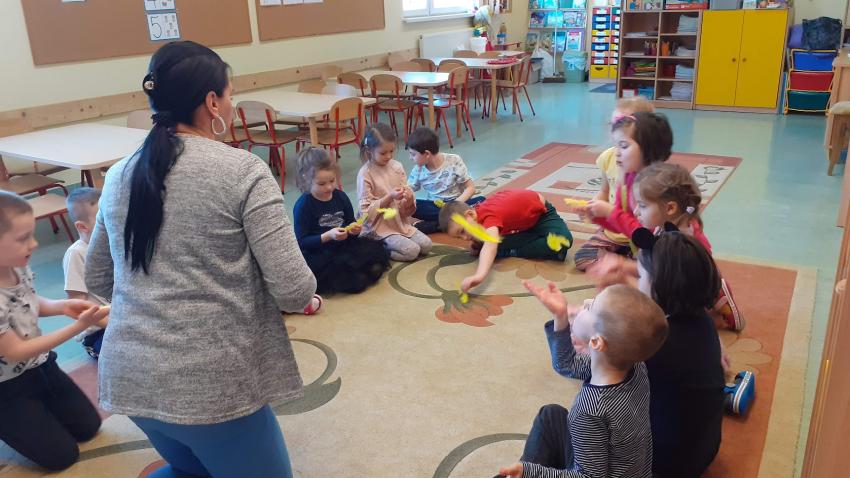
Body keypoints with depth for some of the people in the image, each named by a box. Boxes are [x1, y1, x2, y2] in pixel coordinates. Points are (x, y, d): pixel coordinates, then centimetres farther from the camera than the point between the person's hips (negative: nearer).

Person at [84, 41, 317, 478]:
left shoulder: (119, 176, 6)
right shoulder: (244, 171, -12)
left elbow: (97, 280, 17)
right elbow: (295, 292, -15)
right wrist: (303, 295, 6)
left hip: (127, 377, 7)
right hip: (211, 383, -7)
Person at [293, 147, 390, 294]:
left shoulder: (340, 197, 4)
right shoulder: (303, 205, -11)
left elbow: (351, 223, 16)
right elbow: (302, 242, -13)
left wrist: (354, 230, -8)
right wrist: (328, 236, -25)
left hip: (343, 247, 7)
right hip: (316, 254, -7)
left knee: (377, 249, -11)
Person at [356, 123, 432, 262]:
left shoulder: (397, 166, 1)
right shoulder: (365, 174, -14)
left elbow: (407, 208, 7)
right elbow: (366, 210, -15)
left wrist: (409, 199, -17)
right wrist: (389, 197, -24)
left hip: (401, 222, 6)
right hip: (380, 227, -6)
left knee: (426, 245, -5)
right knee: (412, 251, -21)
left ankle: (387, 245, 7)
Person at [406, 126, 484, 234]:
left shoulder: (454, 161, -11)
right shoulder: (418, 169, -2)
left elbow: (471, 188, -9)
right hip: (435, 206, 2)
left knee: (481, 201, -31)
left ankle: (436, 223, -34)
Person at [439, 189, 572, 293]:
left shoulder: (488, 216, -41)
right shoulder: (478, 212, -14)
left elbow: (491, 245, -60)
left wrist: (480, 275, -76)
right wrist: (478, 242, -18)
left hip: (541, 211, -7)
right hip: (522, 222, 7)